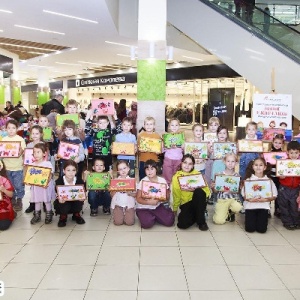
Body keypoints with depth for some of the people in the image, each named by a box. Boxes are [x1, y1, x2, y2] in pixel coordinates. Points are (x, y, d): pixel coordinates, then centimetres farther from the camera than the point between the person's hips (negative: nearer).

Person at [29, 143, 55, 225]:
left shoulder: (48, 164, -11)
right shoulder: (33, 164, 3)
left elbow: (51, 175, -13)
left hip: (46, 187, -4)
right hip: (36, 186, 4)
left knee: (47, 201, 8)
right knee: (37, 201, 13)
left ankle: (49, 215, 24)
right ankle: (37, 215, 27)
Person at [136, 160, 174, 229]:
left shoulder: (162, 180, -4)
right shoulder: (143, 182, -10)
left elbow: (167, 197, -3)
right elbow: (138, 199, -13)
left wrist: (158, 199, -24)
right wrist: (149, 202, -31)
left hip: (158, 206, 2)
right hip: (144, 208, -2)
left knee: (169, 221, -17)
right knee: (147, 223, -28)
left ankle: (153, 217, 10)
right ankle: (150, 217, 7)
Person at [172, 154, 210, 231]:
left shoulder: (197, 174, 2)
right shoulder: (176, 177, 2)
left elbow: (207, 191, -2)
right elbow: (176, 195, 8)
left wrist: (199, 188, -21)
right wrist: (175, 209, 9)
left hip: (198, 203, 1)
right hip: (185, 204, 0)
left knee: (199, 191, -34)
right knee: (182, 224, -30)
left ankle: (201, 221, -17)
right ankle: (194, 216, 7)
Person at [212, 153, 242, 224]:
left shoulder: (237, 176, 1)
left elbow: (238, 190, -1)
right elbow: (216, 191, 2)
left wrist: (232, 191, -20)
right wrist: (213, 187, -19)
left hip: (233, 198, 1)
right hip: (222, 199, -1)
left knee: (237, 207, -35)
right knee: (219, 221, -18)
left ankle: (231, 212, 4)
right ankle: (226, 212, 19)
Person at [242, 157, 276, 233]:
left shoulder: (269, 180, 1)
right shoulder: (248, 180, 0)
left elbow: (274, 196, 1)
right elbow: (243, 194, -1)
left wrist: (265, 199, -18)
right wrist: (250, 199, -21)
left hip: (263, 206, 1)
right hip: (250, 205, 0)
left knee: (262, 229, -7)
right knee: (250, 229, -7)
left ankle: (259, 219, 26)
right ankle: (253, 219, 26)